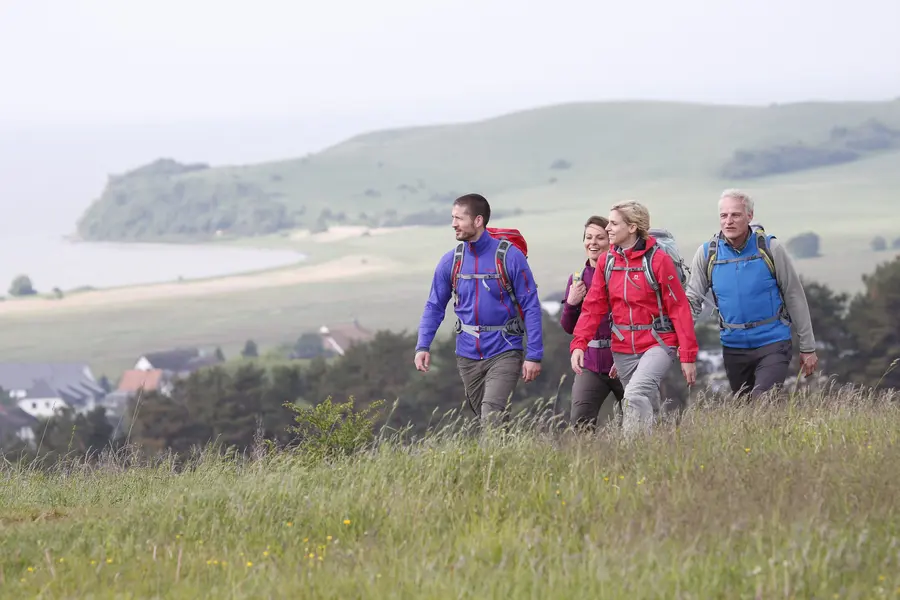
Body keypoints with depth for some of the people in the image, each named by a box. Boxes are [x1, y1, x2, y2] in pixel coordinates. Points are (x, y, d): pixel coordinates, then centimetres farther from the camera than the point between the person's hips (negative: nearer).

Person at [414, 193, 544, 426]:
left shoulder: (510, 256, -10)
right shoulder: (450, 262, 2)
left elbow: (531, 307, -8)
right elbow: (434, 307, 9)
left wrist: (534, 355, -12)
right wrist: (423, 346, -5)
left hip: (504, 353, -5)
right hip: (468, 356, 5)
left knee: (491, 414, -21)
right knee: (484, 418, 13)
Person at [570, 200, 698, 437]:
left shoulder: (658, 259, -10)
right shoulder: (607, 261, 6)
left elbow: (679, 307, -9)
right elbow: (593, 306, 5)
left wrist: (688, 355, -12)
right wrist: (578, 344, -9)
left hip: (657, 344, -6)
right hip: (623, 349, 6)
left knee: (635, 395, -26)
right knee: (648, 409, 12)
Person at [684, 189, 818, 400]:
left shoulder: (770, 248, -7)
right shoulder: (707, 254, -1)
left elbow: (795, 297, -1)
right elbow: (693, 299, 4)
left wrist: (808, 348, 0)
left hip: (772, 344, -4)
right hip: (733, 347, 4)